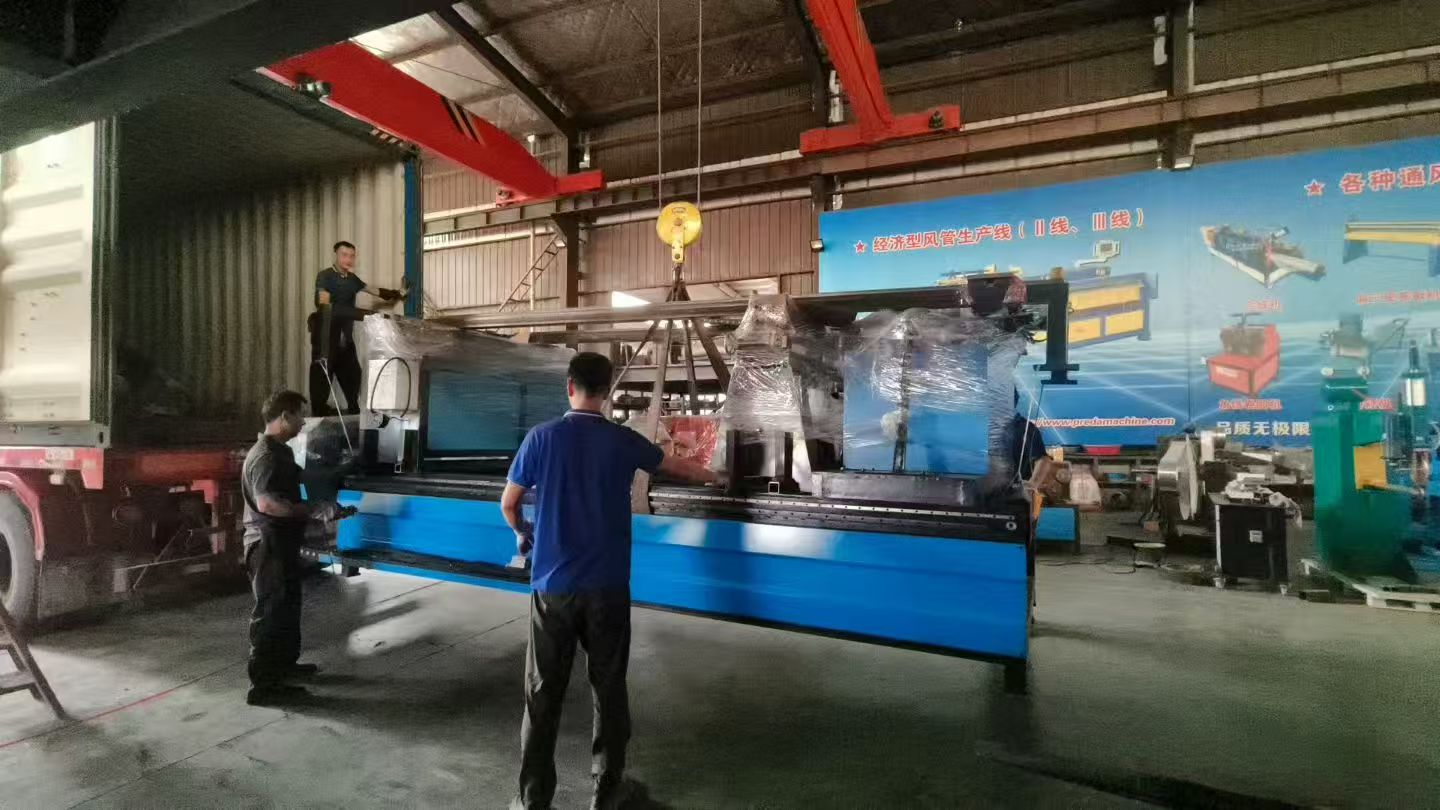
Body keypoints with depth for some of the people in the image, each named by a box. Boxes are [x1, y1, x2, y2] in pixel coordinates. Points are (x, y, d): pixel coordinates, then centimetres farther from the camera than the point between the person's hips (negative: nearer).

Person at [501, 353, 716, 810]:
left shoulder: (541, 438, -4)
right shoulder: (622, 441, -2)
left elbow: (508, 505, 5)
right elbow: (677, 467, 16)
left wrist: (522, 534, 28)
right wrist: (710, 476, 37)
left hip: (553, 585, 0)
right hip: (606, 586, 0)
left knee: (543, 694, 12)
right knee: (608, 689, 14)